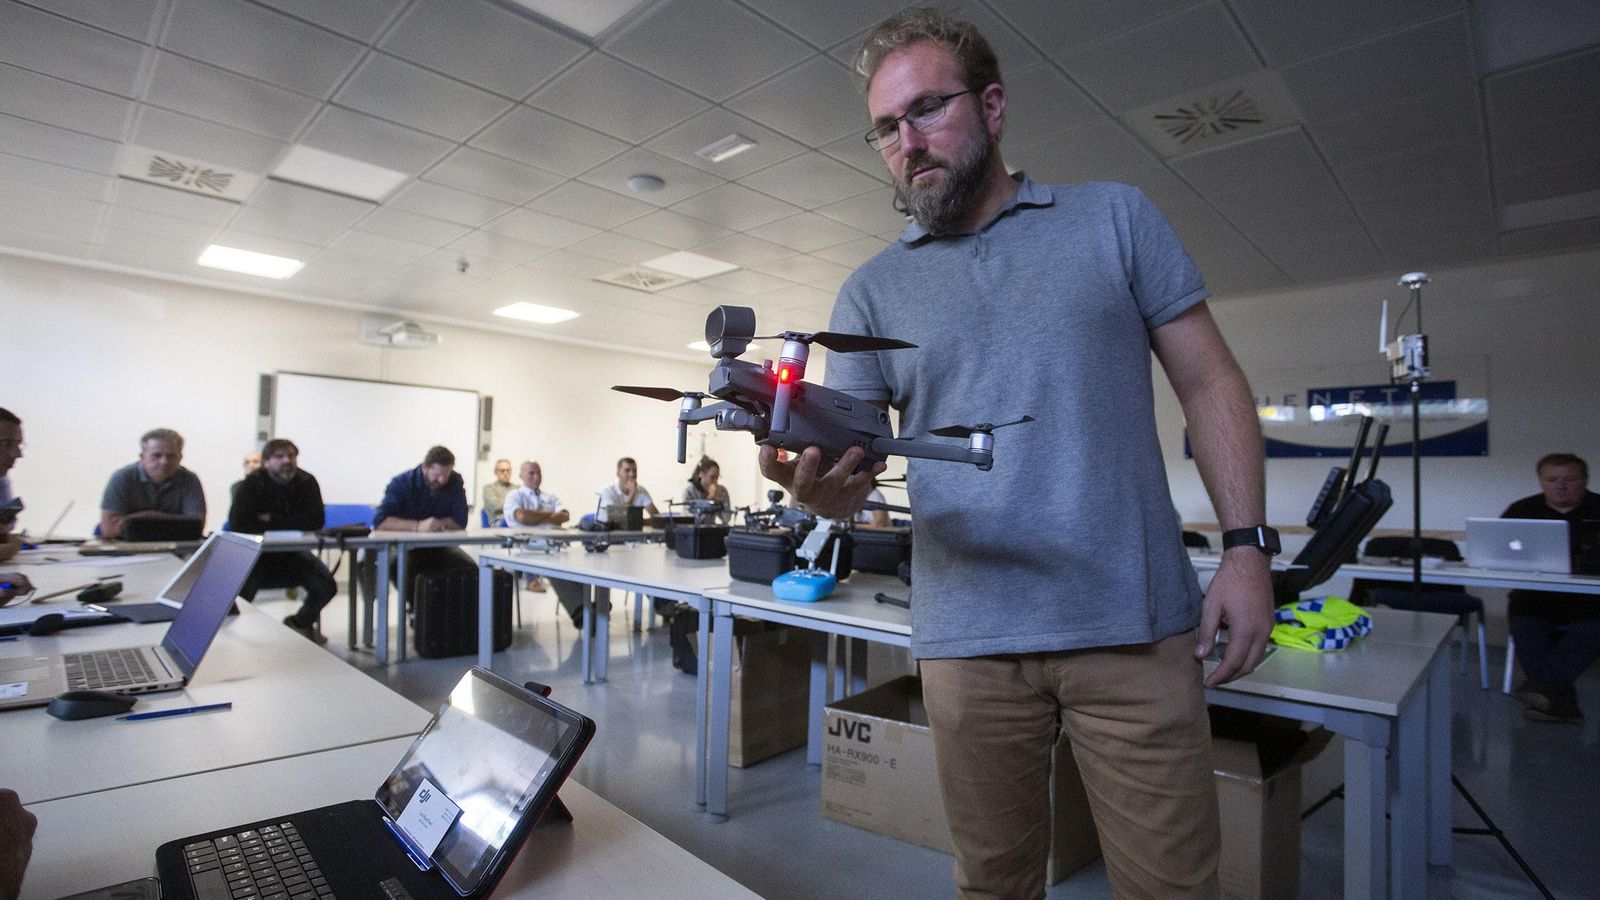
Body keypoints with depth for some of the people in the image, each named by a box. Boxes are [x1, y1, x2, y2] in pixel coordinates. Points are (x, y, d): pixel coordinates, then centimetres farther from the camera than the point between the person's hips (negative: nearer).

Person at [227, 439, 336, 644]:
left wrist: (272, 521, -17)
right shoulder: (253, 483, -9)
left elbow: (315, 521, -16)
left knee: (327, 587, -14)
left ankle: (301, 622, 18)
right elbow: (237, 523, -22)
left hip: (292, 552, 2)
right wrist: (289, 525, -21)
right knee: (239, 591, -28)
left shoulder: (306, 482, -4)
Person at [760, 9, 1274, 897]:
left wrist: (1248, 544, -4)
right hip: (968, 638, 2)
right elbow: (846, 483, 1)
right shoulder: (871, 291, 7)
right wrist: (813, 481, -23)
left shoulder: (1114, 217, 6)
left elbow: (1210, 384, 6)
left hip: (1136, 625, 0)